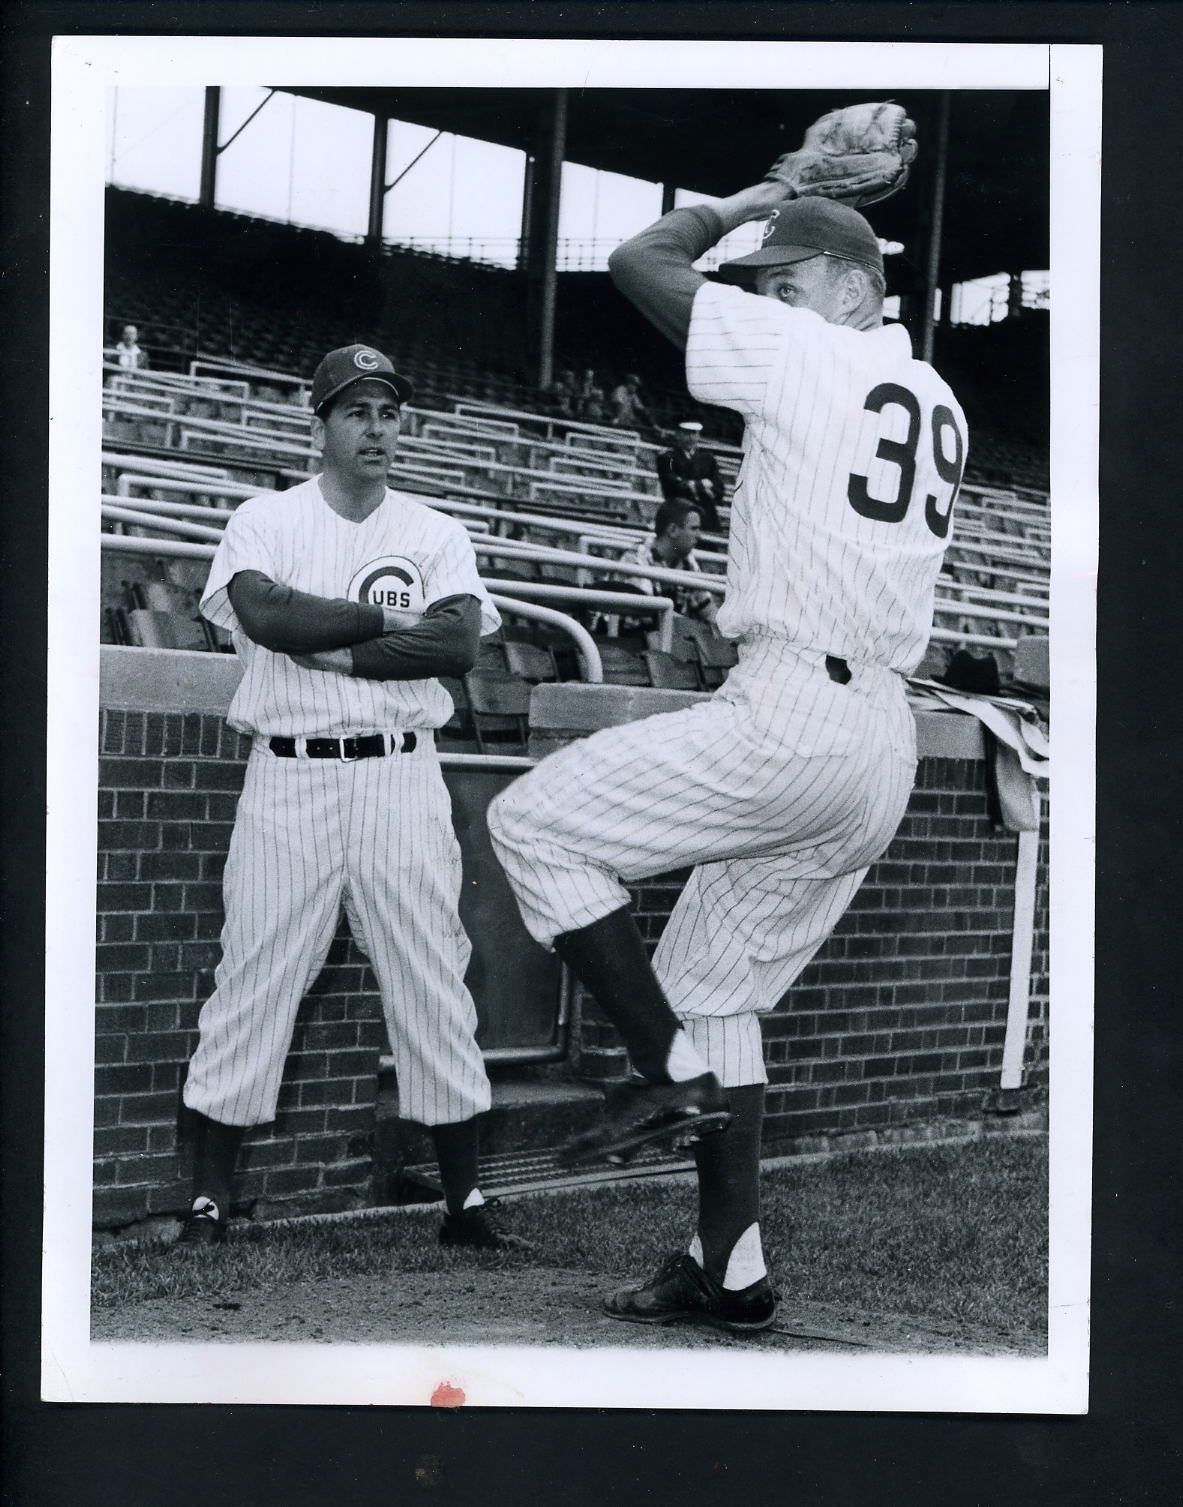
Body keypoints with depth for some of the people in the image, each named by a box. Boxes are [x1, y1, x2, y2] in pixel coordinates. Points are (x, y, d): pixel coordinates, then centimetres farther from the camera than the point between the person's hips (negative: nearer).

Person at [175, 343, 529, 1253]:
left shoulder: (435, 534, 10)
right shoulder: (265, 522, 6)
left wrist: (330, 649, -11)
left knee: (433, 982, 1)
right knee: (255, 979, -2)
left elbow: (460, 644, -8)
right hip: (289, 775, -1)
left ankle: (465, 1202, 8)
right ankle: (211, 1197, 5)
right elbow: (264, 613, -16)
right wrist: (385, 617, -9)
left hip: (400, 777, 2)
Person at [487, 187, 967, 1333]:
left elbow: (640, 263, -2)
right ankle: (729, 1270, 15)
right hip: (883, 748, 9)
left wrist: (729, 209, 17)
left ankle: (672, 1074, -4)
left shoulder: (811, 356, -6)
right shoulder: (937, 404, 18)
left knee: (533, 822, -1)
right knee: (712, 989, 15)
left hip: (789, 717, -9)